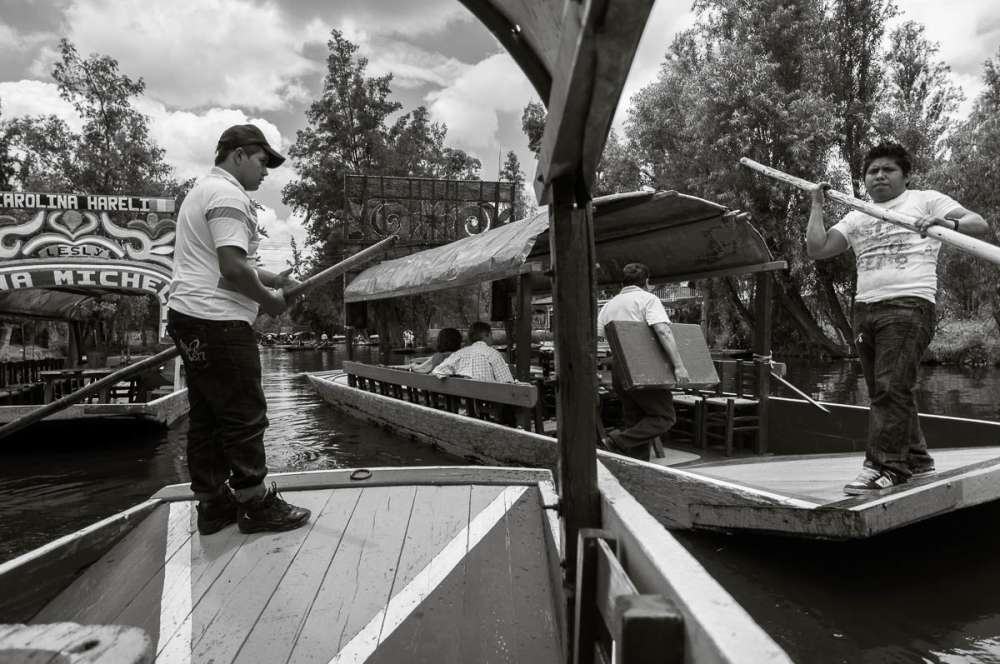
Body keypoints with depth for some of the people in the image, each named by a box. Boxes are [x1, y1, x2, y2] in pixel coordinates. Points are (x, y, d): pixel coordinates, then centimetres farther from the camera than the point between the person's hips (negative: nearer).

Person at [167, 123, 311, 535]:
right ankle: (255, 504, 8)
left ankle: (213, 502, 21)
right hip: (217, 322, -11)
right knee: (244, 416, -2)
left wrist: (269, 278, 16)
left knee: (207, 416, 13)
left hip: (189, 319, 11)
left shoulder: (203, 191, 22)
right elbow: (232, 269, -21)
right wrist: (268, 299, -6)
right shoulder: (229, 195, -12)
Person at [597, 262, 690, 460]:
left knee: (635, 421, 13)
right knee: (665, 416, 1)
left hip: (618, 370, 7)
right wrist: (679, 365, -20)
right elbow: (663, 331, -16)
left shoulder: (609, 304, 18)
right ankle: (618, 441, -13)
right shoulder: (648, 299, -1)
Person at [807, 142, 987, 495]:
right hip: (865, 308, 6)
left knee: (891, 387, -15)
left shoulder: (926, 200, 10)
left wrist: (948, 224, -23)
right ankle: (915, 458, 19)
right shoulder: (855, 218, 21)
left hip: (909, 305, -5)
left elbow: (978, 223, -2)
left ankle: (883, 466, -13)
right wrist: (817, 205, 13)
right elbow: (817, 249, 10)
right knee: (881, 391, 7)